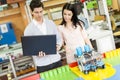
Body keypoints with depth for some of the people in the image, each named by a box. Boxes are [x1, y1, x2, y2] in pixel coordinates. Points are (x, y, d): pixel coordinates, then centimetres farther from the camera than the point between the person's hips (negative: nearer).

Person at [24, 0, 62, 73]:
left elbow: (59, 38, 11)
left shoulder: (51, 23, 6)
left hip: (56, 60, 3)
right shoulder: (29, 29, -5)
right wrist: (37, 53, -23)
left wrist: (58, 45, -10)